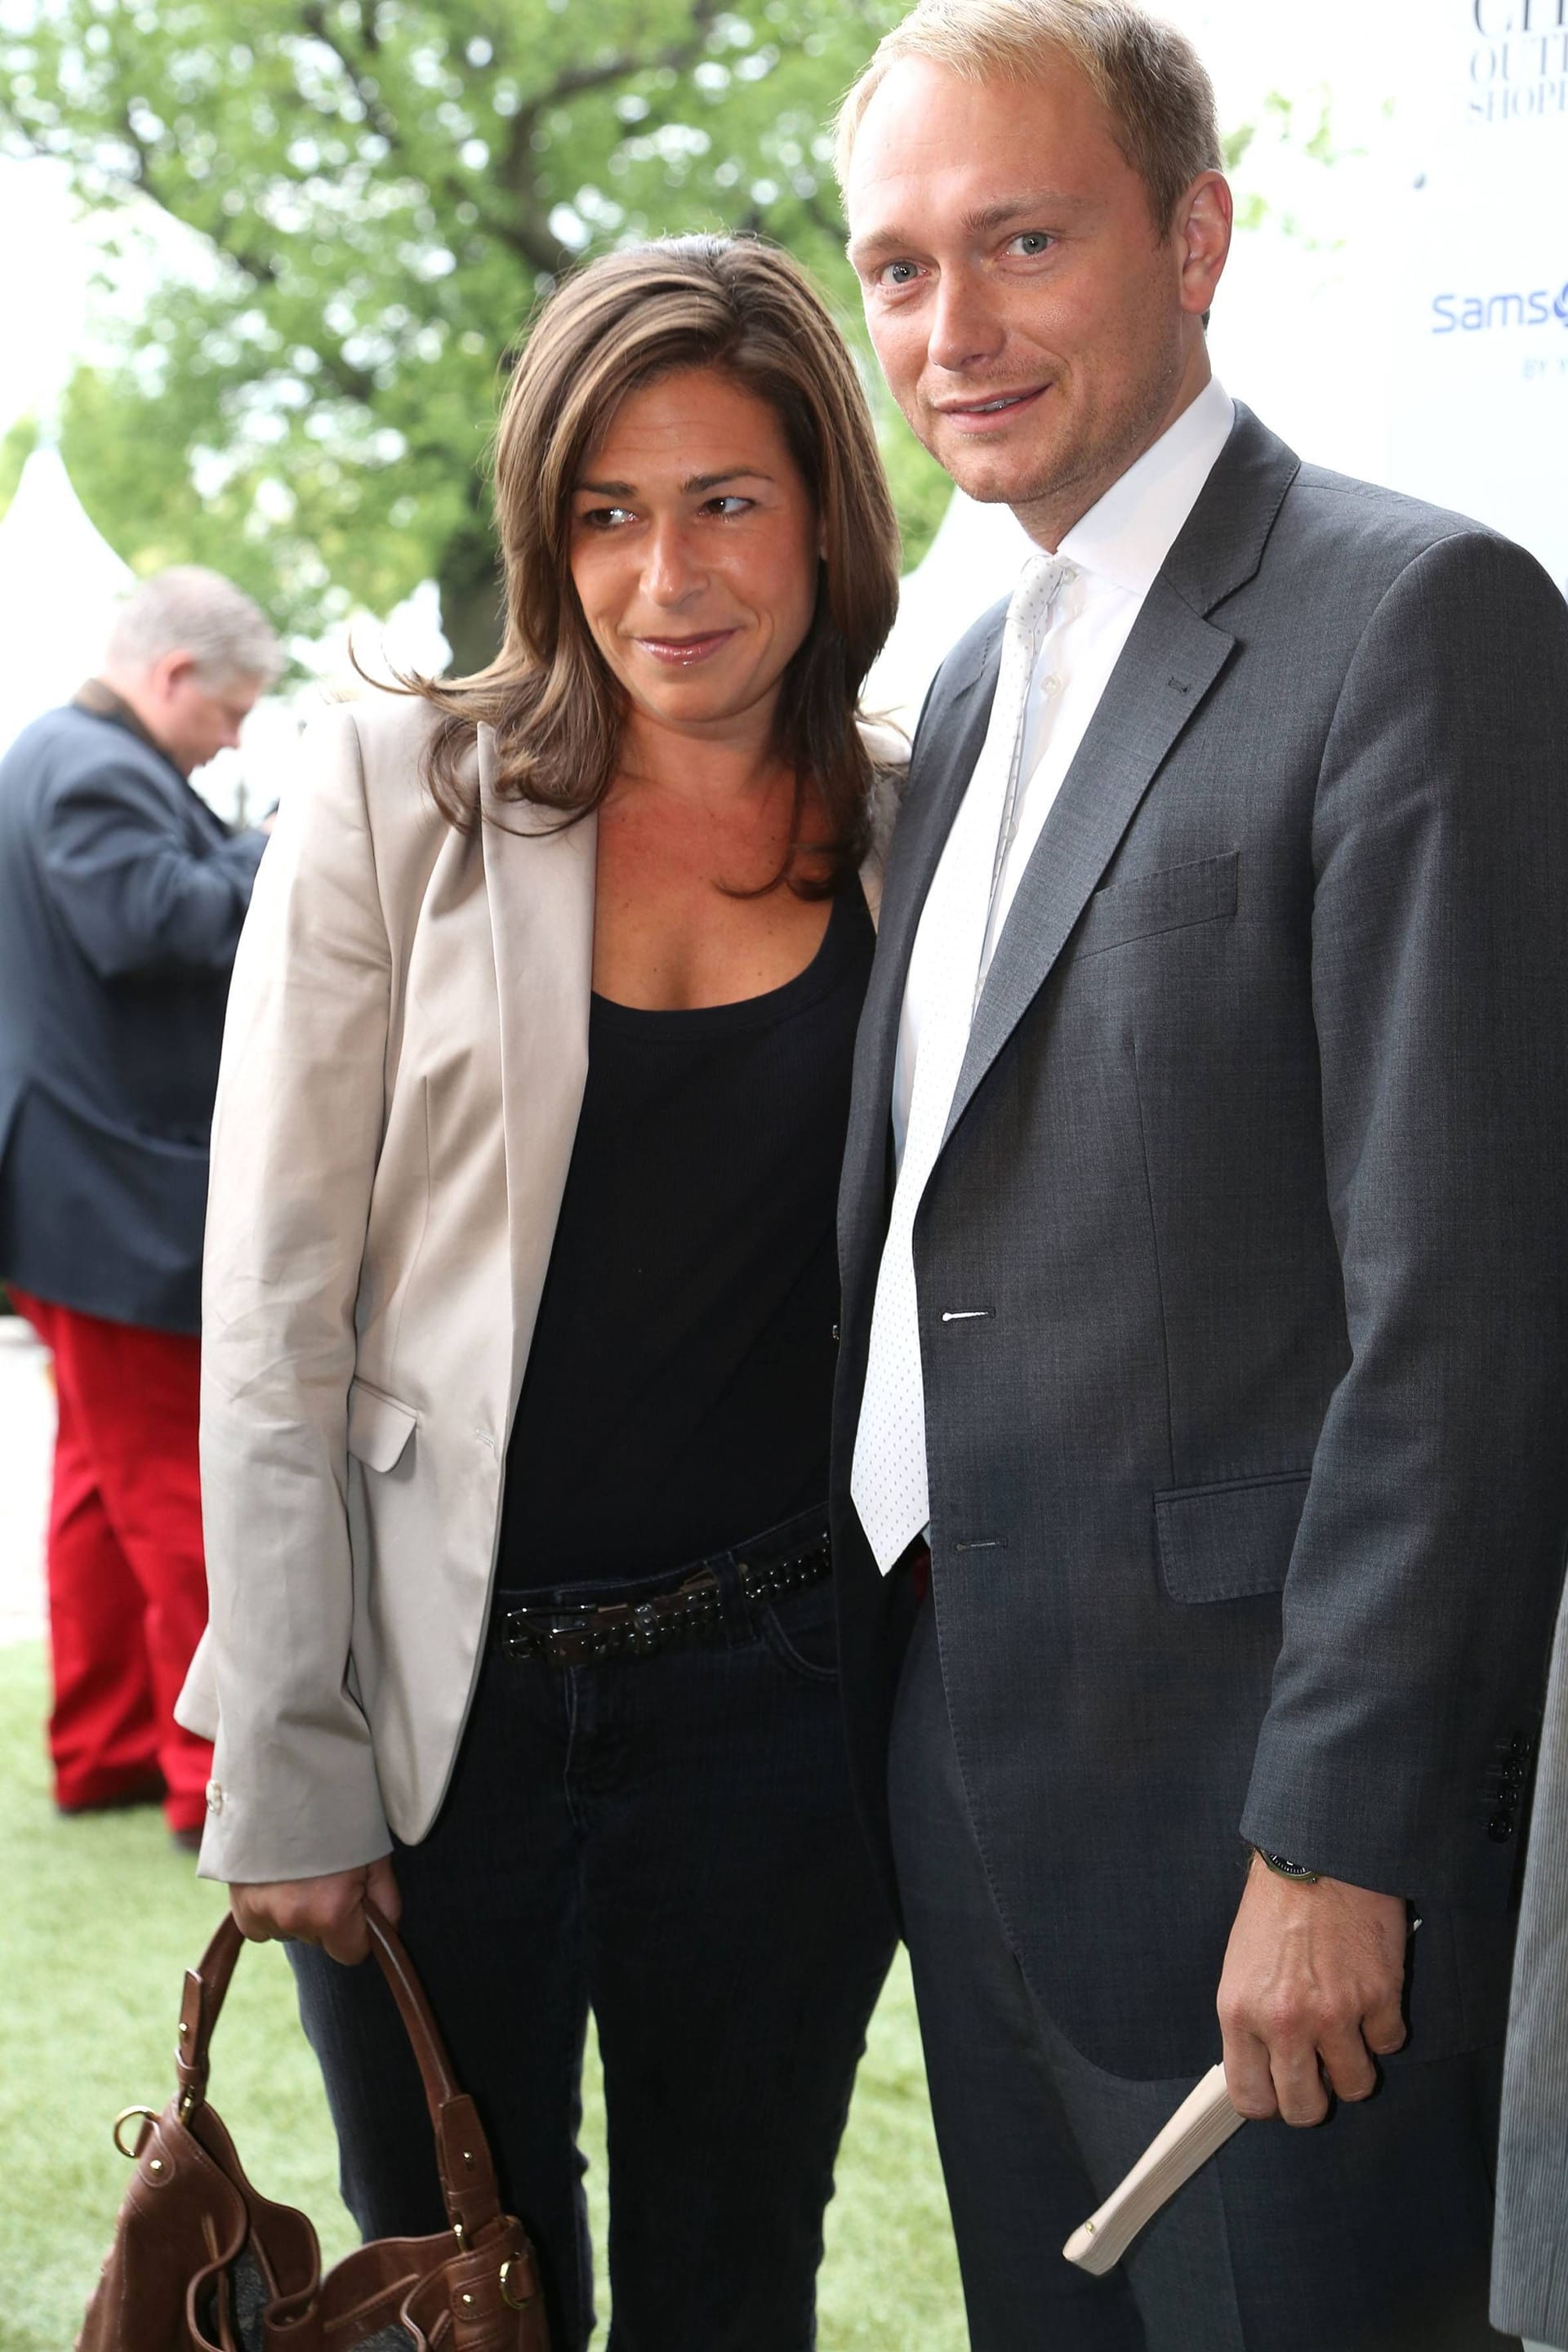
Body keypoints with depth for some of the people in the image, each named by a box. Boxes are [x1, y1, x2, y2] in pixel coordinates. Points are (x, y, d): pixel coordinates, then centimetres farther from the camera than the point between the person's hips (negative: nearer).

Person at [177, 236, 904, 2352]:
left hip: (769, 1687, 2)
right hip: (436, 1688, -1)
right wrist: (280, 1764, -9)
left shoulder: (908, 847, 3)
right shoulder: (398, 800, -5)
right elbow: (273, 1308, -5)